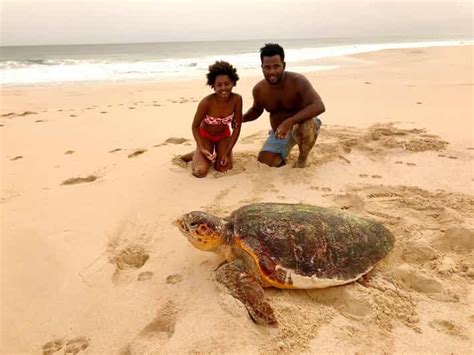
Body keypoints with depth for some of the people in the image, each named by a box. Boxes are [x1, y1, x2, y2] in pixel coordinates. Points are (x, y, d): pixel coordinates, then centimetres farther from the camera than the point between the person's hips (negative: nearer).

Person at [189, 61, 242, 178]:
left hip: (224, 135, 2)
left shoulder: (237, 99, -25)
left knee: (224, 168, -13)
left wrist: (227, 152, -18)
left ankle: (218, 154, 21)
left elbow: (237, 127, -16)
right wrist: (202, 149, -26)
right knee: (201, 171, -18)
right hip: (205, 135, -2)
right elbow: (195, 126, -17)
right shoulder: (206, 102, -32)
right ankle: (197, 154, 17)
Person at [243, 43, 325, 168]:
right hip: (279, 132, 4)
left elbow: (319, 106, -36)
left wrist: (289, 122, -47)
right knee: (264, 163, -13)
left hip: (302, 124, -4)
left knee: (307, 125, -40)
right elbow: (256, 110, 13)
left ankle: (303, 158, -8)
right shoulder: (259, 90, -10)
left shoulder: (298, 81, -25)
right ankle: (285, 149, 21)